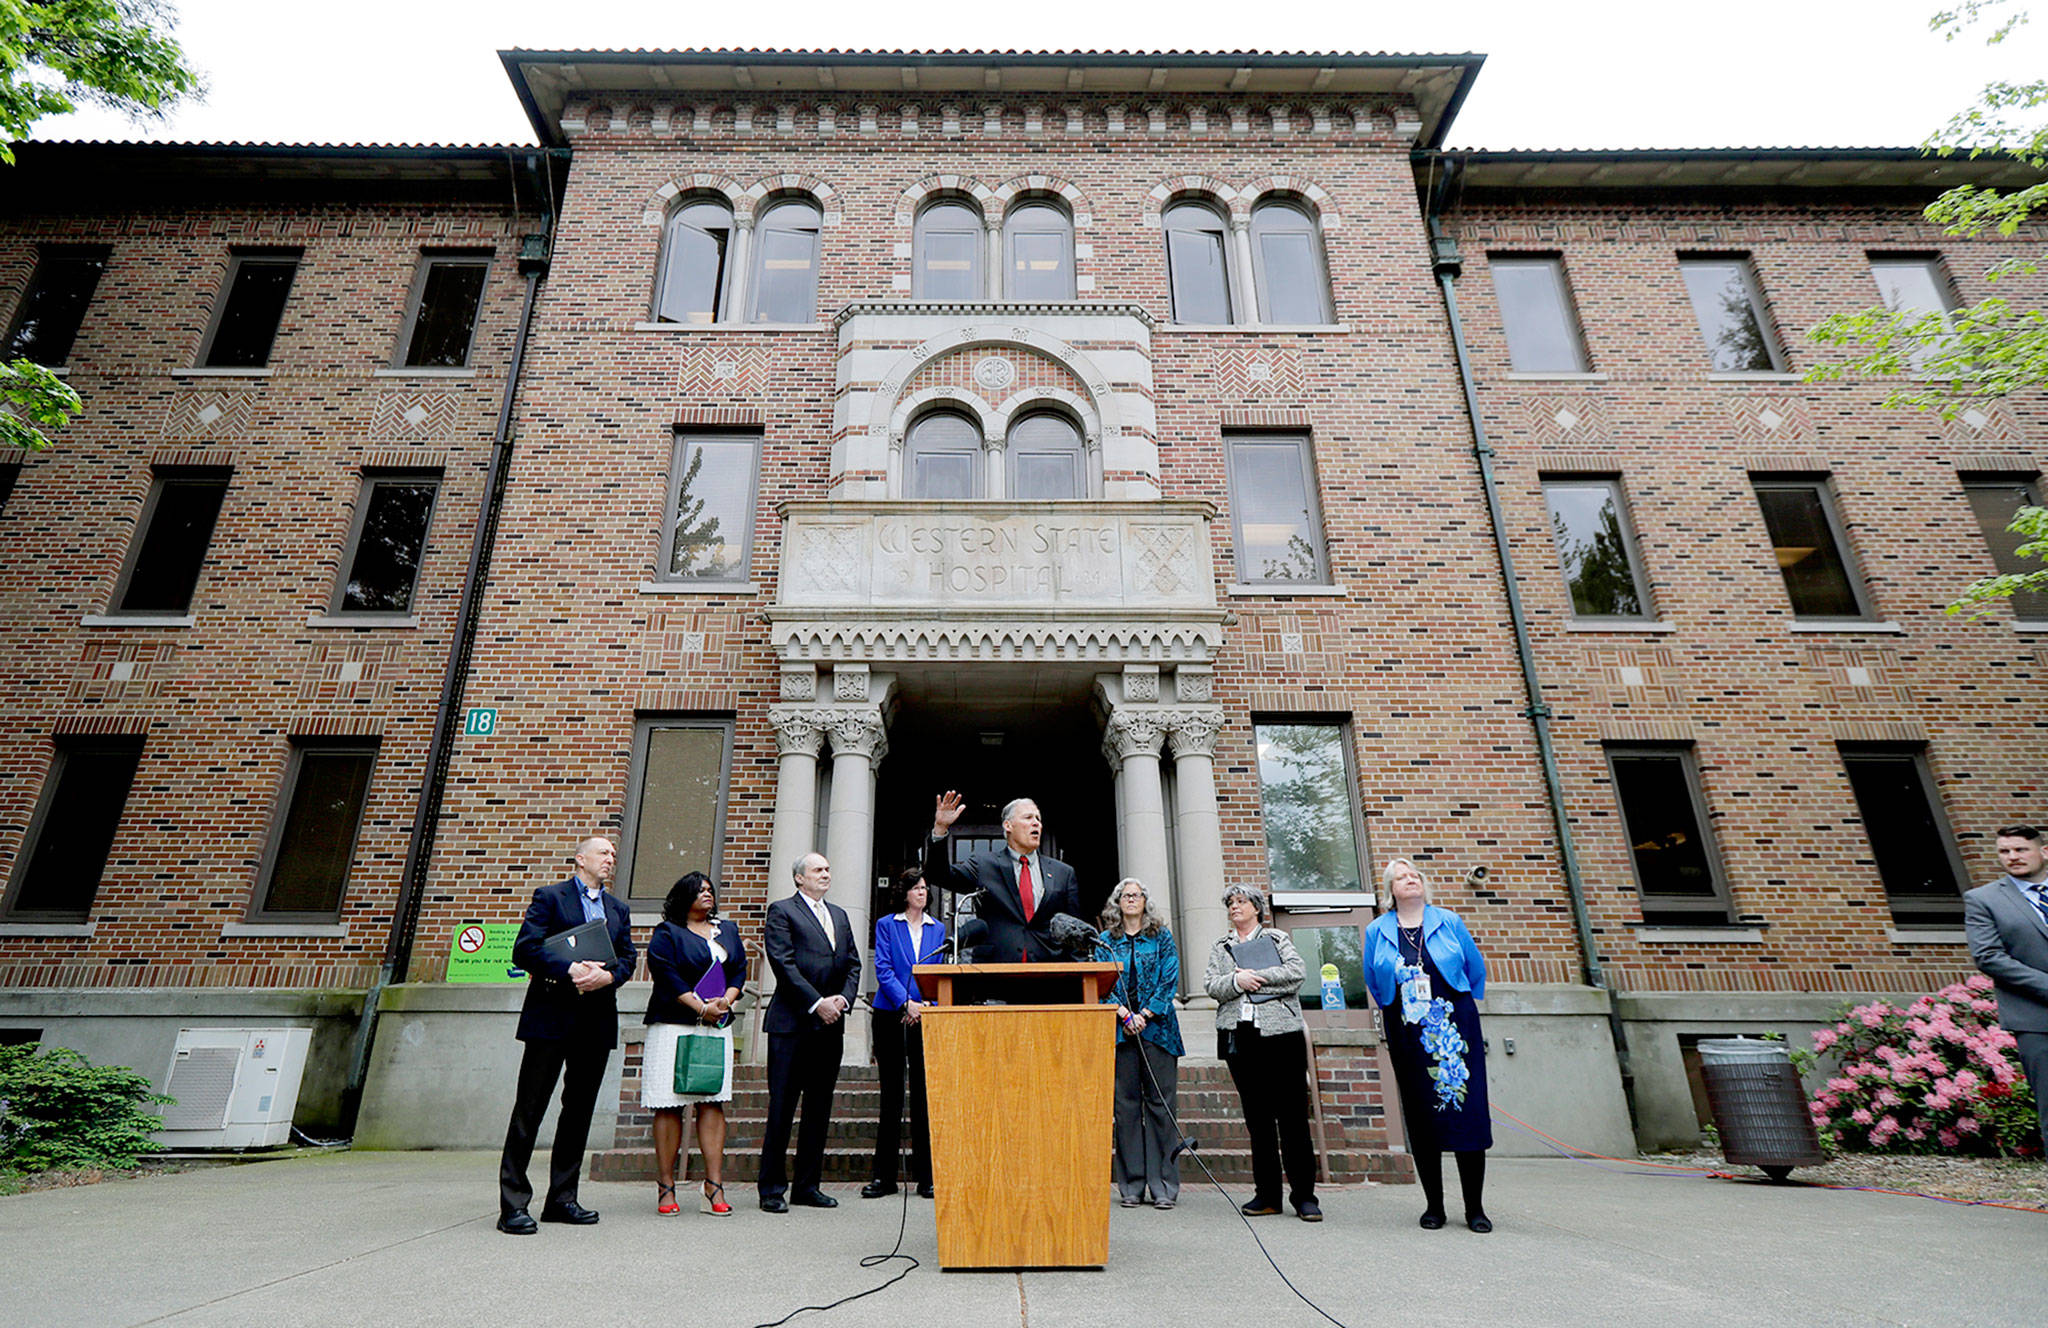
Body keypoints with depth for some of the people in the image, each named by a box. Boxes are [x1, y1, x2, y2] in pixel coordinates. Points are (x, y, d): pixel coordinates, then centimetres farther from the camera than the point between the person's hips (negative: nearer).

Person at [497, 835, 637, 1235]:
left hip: (596, 1020, 5)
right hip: (552, 1016, -5)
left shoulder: (618, 909, 18)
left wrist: (607, 975, -10)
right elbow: (524, 949, -9)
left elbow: (628, 957, 11)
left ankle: (562, 1198, 20)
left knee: (580, 1109, 10)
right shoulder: (550, 897, 1)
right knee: (530, 1108, -2)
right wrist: (569, 969, -19)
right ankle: (513, 1204, 6)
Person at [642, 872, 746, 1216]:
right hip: (673, 1026, -4)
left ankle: (714, 1188, 1)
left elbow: (739, 969, 13)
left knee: (714, 1103, -1)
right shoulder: (666, 933, 2)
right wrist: (700, 1008, -13)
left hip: (718, 1027, 4)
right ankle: (665, 1188, 9)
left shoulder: (727, 929, 18)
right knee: (669, 1105, -2)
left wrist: (725, 1001, -5)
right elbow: (665, 974, -9)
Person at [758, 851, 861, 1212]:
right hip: (792, 1023, -6)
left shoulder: (839, 915, 18)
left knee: (819, 1108, 11)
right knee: (782, 1107, -1)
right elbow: (784, 963, -11)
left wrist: (843, 999, -3)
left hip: (830, 1024, 6)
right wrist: (817, 1003, -15)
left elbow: (853, 963, 15)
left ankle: (807, 1185, 21)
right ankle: (771, 1189, 10)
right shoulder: (781, 911, -2)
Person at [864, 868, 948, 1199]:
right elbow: (883, 969, -4)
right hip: (891, 1016, -2)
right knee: (891, 1096, 4)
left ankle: (926, 1177, 11)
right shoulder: (886, 925, 4)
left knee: (924, 1095, 2)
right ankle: (884, 1176, 14)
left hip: (925, 1018, 2)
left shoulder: (938, 929, 11)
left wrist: (924, 1006, -6)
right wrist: (906, 1003, -15)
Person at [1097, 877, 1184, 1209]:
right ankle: (1131, 1186, 13)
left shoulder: (1162, 938, 7)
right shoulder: (1106, 941, 10)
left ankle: (1163, 1186, 7)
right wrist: (1124, 1014, -10)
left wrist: (1145, 1015, -10)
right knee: (1126, 1105, 4)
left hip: (1157, 1029, -1)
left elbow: (1170, 981, -1)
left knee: (1160, 1104, -1)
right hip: (1120, 1030, 1)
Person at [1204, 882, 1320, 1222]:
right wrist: (1236, 981, -14)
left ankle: (1304, 1196, 4)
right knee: (1257, 1118, 7)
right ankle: (1267, 1195, 15)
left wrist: (1254, 977, -9)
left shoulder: (1277, 938, 10)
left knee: (1292, 1116, -3)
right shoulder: (1219, 947, 18)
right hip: (1238, 1037, 3)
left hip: (1281, 1032, -3)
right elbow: (1211, 984, 4)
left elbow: (1297, 971, -7)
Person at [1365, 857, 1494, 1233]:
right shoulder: (1376, 932, 4)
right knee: (1421, 1117, 4)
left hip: (1456, 1027, 0)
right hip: (1408, 1035, 1)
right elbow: (1373, 982, 18)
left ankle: (1475, 1208, 10)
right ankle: (1434, 1205, 16)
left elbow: (1476, 968, 15)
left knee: (1468, 1110, -2)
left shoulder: (1448, 922, 3)